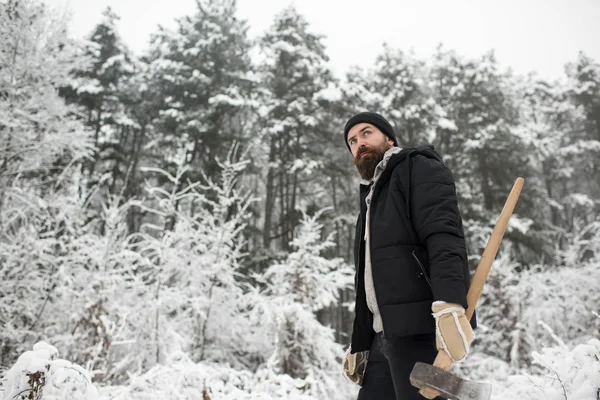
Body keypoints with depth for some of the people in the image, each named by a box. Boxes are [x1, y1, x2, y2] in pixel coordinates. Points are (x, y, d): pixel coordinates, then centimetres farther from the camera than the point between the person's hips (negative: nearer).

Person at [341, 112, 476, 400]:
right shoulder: (371, 197, 27)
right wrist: (359, 345, 24)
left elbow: (444, 235, -16)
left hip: (419, 329, -8)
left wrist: (449, 305, -31)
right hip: (384, 335, 9)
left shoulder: (419, 168, 1)